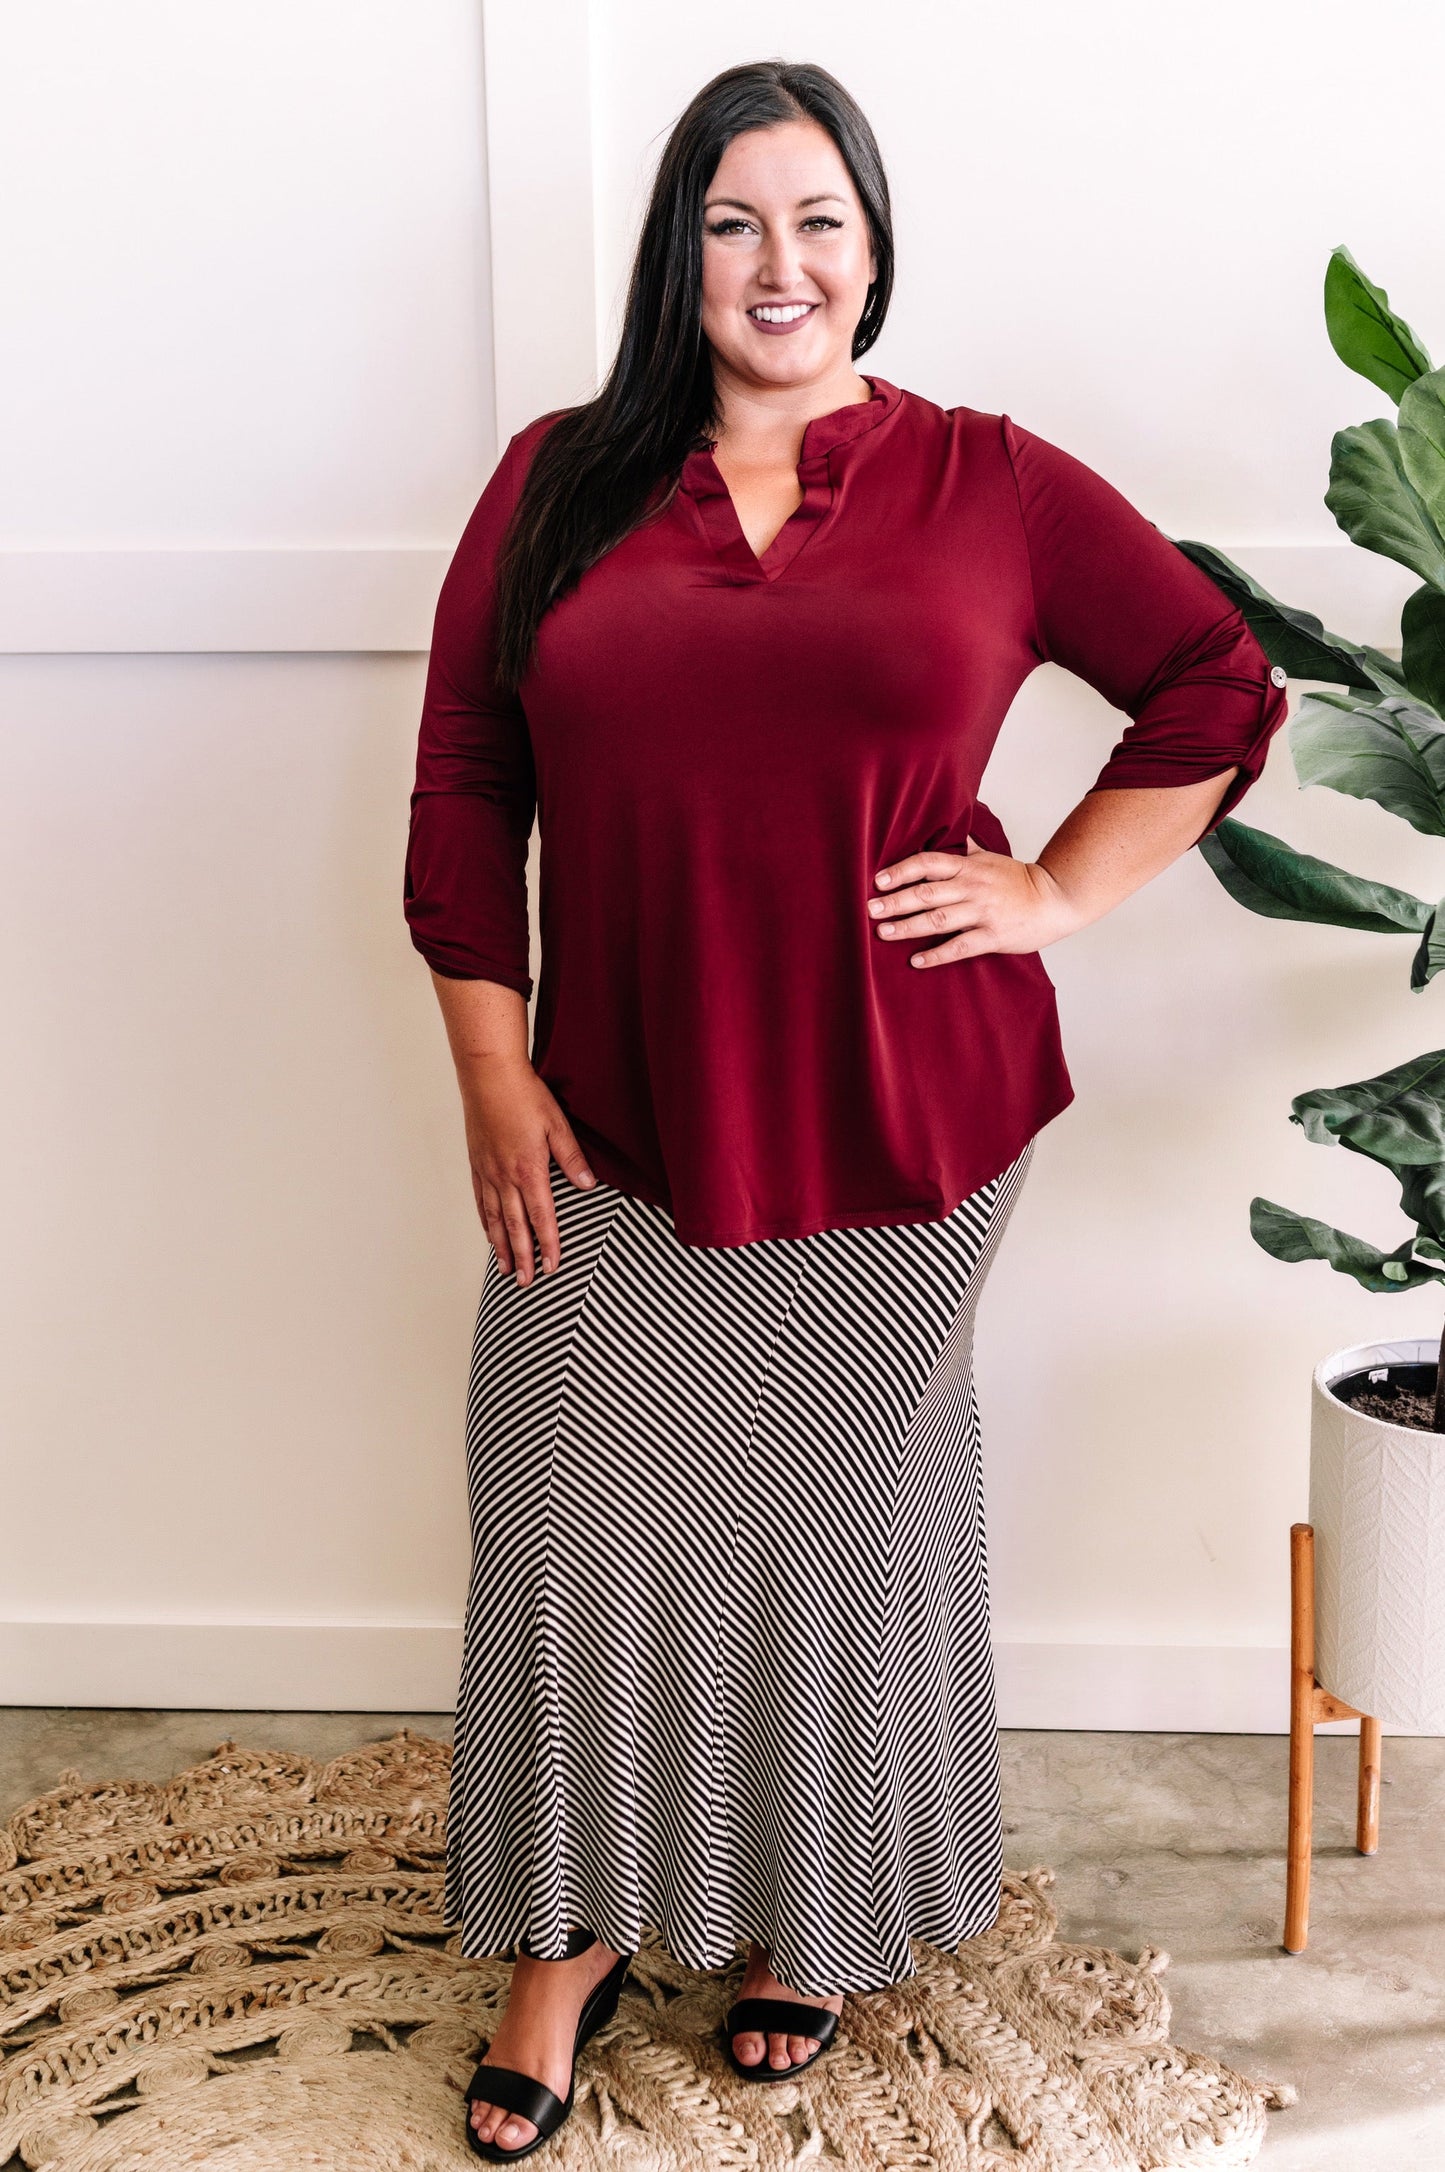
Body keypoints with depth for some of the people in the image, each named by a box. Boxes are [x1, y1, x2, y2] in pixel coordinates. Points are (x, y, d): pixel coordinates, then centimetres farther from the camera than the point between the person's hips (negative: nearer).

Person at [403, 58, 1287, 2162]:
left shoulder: (989, 483, 0)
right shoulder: (561, 482, 3)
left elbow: (1218, 683, 8)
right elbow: (463, 785, 3)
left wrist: (1061, 891, -1)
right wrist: (492, 1072, -2)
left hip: (902, 1121, -1)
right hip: (620, 1127, 1)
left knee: (845, 1513, 13)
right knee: (583, 1526, 8)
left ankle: (811, 1915, 36)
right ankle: (573, 1935, 30)